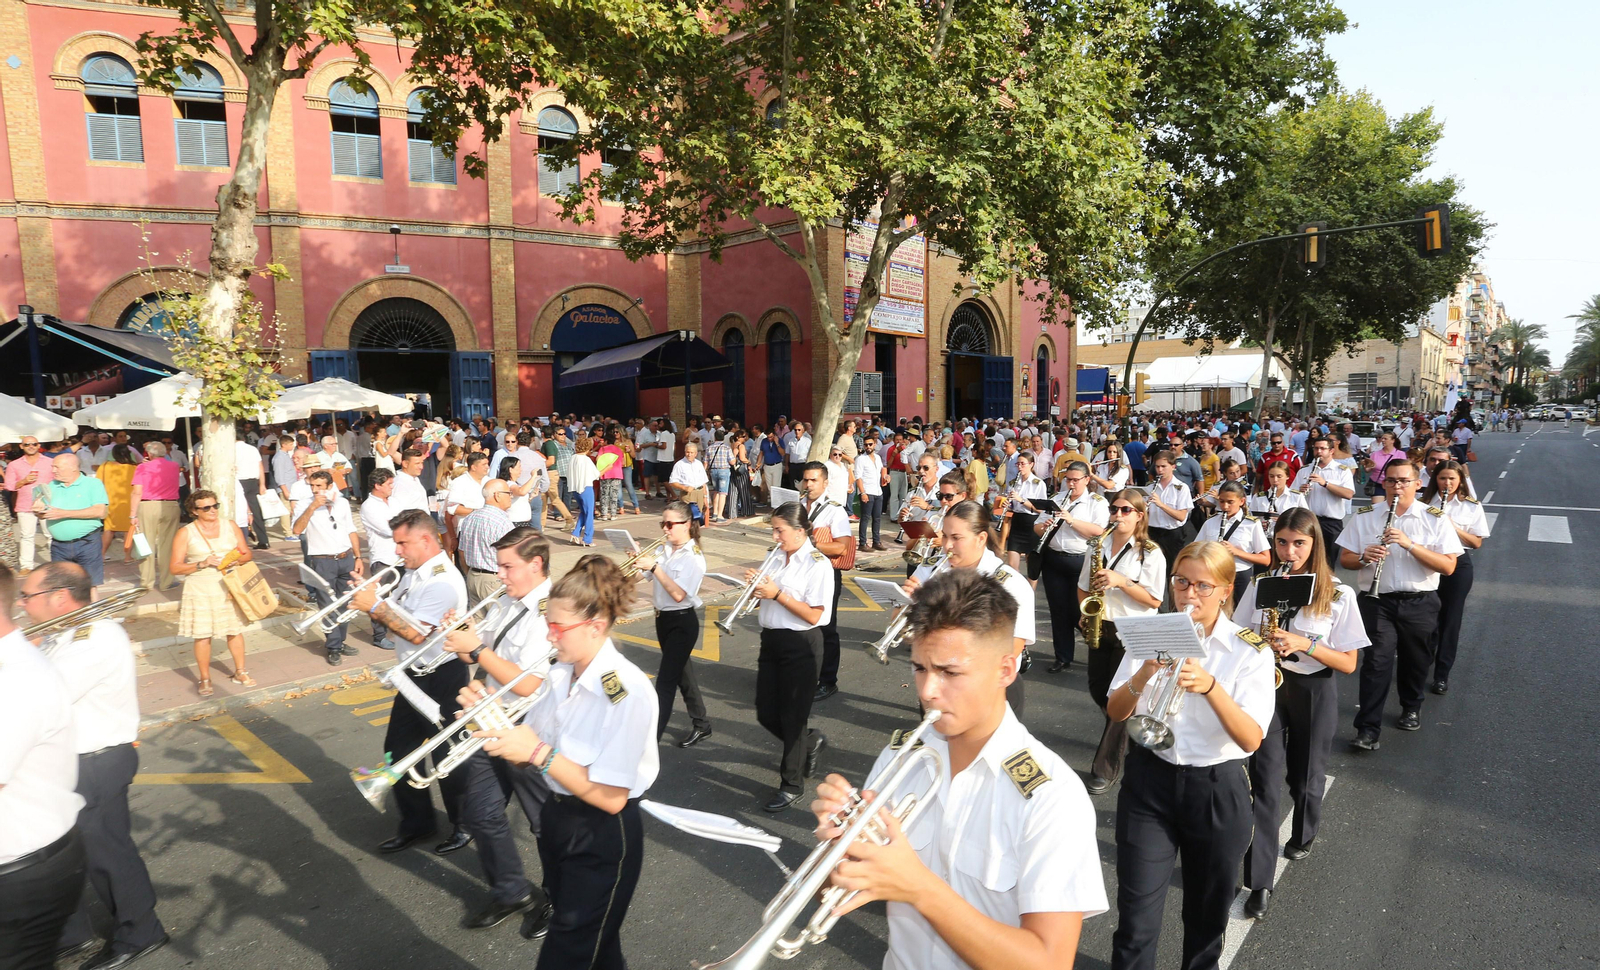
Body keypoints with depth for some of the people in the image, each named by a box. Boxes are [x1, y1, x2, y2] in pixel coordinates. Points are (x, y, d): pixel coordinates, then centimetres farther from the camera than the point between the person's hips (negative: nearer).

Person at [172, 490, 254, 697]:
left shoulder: (230, 526, 6)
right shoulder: (185, 533, -3)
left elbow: (247, 554, 10)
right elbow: (175, 568, -4)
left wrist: (236, 558, -11)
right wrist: (202, 564, -17)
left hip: (229, 587, 3)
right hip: (200, 591, -2)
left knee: (235, 630, 7)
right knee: (202, 635, 0)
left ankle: (240, 672, 23)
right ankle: (204, 679, 15)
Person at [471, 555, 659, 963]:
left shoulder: (627, 691, -27)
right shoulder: (560, 674, -3)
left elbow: (610, 798, -26)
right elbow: (530, 753, 4)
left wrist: (539, 753, -26)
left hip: (603, 839, -7)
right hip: (555, 819, 7)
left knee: (567, 955, 6)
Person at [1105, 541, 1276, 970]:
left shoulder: (1251, 651, -7)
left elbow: (1252, 739, -17)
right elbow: (1115, 713, -5)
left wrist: (1210, 686, -34)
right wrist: (1144, 673, -24)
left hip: (1219, 790, 0)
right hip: (1149, 781, 1)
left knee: (1207, 914, 19)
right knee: (1136, 919, 0)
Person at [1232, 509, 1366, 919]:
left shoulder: (1338, 595, -6)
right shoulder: (1260, 585, 1)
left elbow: (1348, 663, -6)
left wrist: (1306, 644, -21)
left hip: (1313, 690, -1)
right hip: (1265, 686, 1)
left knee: (1305, 777, 13)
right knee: (1263, 779, -7)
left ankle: (1303, 836, 46)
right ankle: (1260, 880, -3)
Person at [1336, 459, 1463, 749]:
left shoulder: (1436, 518, -1)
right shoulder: (1364, 516, 1)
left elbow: (1448, 566, -9)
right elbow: (1344, 559, 3)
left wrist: (1410, 544, -21)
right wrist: (1364, 557, -19)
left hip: (1420, 603, 1)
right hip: (1378, 602, -1)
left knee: (1415, 661, 15)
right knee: (1376, 662, -9)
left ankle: (1411, 708, 42)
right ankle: (1368, 729, -6)